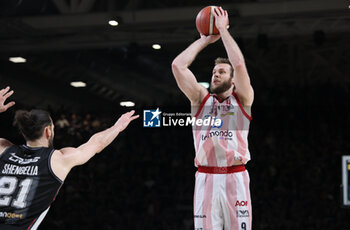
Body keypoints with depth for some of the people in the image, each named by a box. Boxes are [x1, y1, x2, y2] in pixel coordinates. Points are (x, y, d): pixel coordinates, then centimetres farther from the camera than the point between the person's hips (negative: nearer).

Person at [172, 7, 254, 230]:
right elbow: (177, 65, 5)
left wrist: (223, 29, 0)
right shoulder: (201, 99, 15)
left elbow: (239, 64, -8)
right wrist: (205, 39, 11)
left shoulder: (242, 100, 9)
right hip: (206, 179, 2)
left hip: (235, 179, -2)